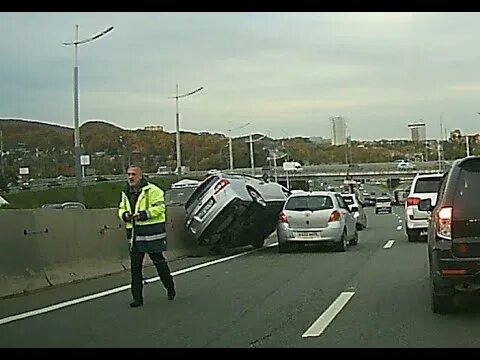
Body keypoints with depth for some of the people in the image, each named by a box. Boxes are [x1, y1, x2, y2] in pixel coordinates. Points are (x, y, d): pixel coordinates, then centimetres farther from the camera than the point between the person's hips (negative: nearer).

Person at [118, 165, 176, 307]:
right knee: (135, 266, 4)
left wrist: (143, 214, -22)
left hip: (152, 233, -6)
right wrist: (125, 215, -1)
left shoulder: (152, 190, -8)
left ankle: (170, 289, 23)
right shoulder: (126, 193, 13)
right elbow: (121, 208, 22)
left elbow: (159, 207, -14)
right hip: (135, 235, 6)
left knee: (159, 262, 3)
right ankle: (137, 298, 10)